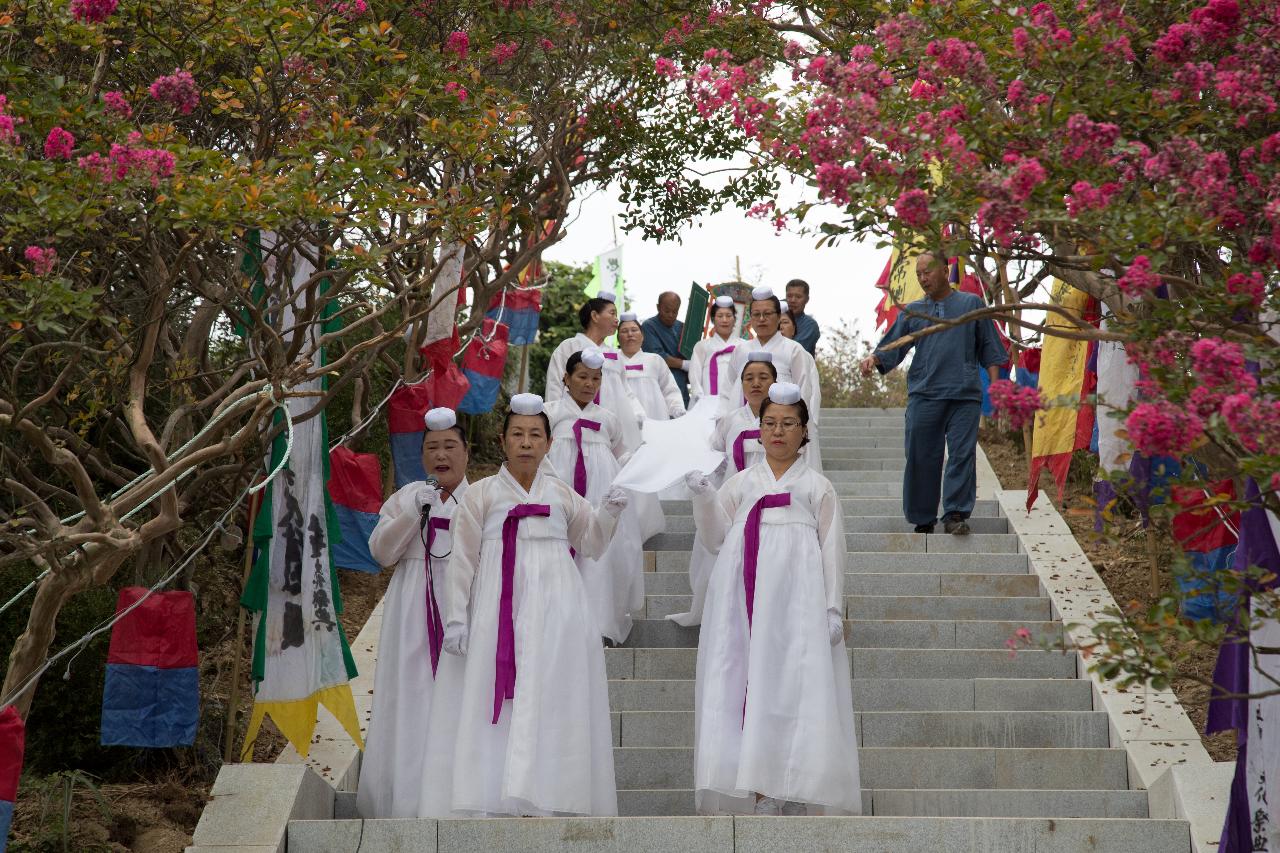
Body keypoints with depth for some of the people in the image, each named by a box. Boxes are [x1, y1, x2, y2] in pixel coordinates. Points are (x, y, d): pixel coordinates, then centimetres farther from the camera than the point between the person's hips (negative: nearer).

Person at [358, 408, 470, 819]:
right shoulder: (405, 497, 12)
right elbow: (381, 551, 1)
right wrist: (412, 513, -11)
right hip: (413, 616, 2)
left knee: (452, 705, -8)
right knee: (411, 704, 1)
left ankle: (450, 804, -6)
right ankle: (406, 803, 7)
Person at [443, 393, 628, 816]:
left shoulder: (562, 495, 14)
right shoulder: (481, 494, 7)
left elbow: (591, 543, 22)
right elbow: (463, 560, 5)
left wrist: (609, 511, 3)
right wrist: (456, 619, 0)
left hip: (555, 614, 2)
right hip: (501, 613, -2)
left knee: (550, 703, -3)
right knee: (501, 702, -7)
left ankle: (549, 800, -4)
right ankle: (496, 801, -7)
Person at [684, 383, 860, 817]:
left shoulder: (818, 487, 13)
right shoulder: (741, 483, 19)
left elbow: (832, 549, 7)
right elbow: (716, 535, 12)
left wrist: (834, 608, -2)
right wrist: (704, 498, -4)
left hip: (797, 594, -2)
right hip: (747, 594, 2)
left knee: (795, 682, -9)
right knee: (752, 682, -5)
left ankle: (794, 795, -9)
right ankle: (759, 794, -6)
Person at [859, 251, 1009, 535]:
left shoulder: (971, 304, 12)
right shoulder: (912, 311, 16)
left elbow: (989, 350, 13)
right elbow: (892, 347, 10)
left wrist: (995, 385, 4)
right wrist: (873, 359, -11)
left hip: (965, 395, -1)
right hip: (924, 394, 1)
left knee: (962, 454, -8)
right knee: (922, 458, 0)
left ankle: (955, 514, -4)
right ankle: (923, 520, 8)